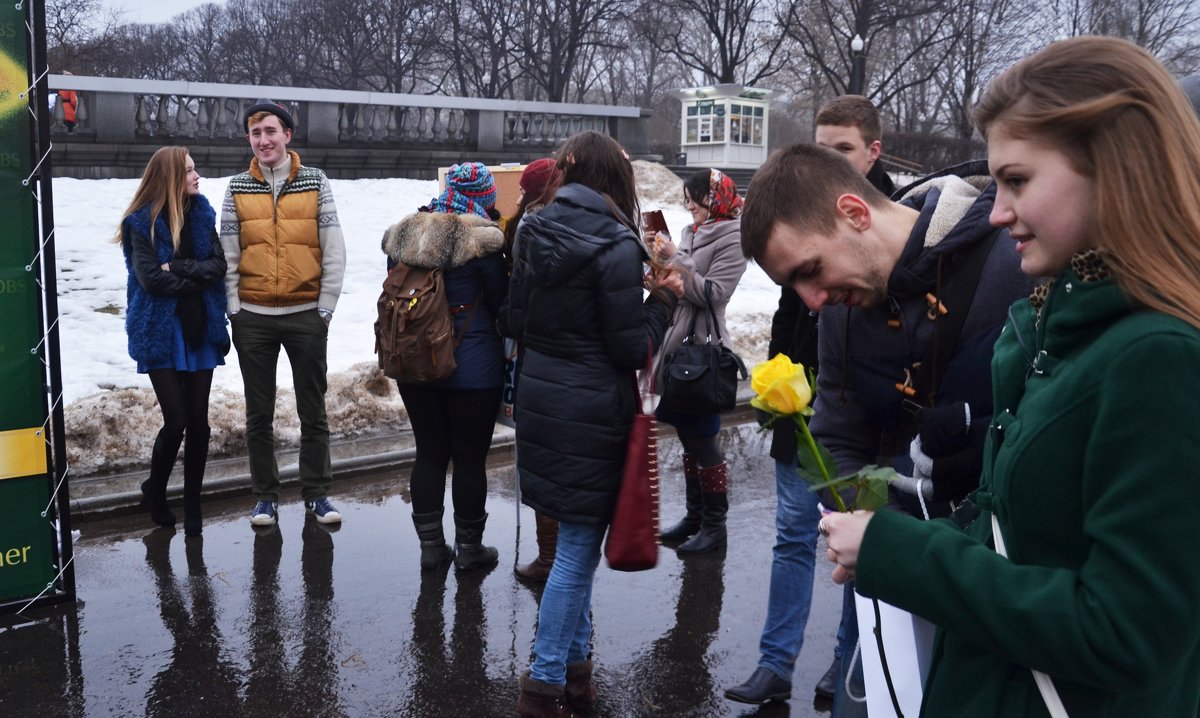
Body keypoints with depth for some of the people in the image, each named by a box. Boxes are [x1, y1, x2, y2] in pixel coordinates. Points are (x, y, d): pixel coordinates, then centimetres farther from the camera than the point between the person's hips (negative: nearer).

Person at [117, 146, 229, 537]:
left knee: (197, 420, 4)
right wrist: (197, 279, -6)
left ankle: (192, 505, 16)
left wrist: (179, 267, -16)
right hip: (161, 333, -4)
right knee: (176, 421, -5)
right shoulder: (142, 222, -5)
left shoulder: (202, 214, 7)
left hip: (200, 330, 4)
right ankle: (154, 490, 22)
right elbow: (151, 278, -14)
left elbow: (218, 266, -3)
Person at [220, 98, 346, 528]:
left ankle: (317, 493, 18)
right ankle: (265, 496, 20)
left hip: (306, 314, -1)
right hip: (253, 317, 1)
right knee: (259, 413, 9)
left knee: (313, 410, 7)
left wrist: (326, 307, -5)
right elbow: (228, 256, 4)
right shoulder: (237, 189, 5)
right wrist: (234, 309, -3)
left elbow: (334, 252, -1)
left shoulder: (315, 183, 2)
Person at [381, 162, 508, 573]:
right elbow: (501, 302, -3)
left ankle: (430, 546, 21)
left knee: (429, 453, 14)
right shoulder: (481, 241, -14)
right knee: (470, 457, 6)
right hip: (473, 368, -5)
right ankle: (469, 549, 18)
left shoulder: (402, 236, 4)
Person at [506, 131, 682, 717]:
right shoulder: (616, 246, -16)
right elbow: (632, 350, -13)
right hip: (592, 412, -7)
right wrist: (663, 299, 0)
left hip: (540, 402, 7)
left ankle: (575, 663, 28)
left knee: (575, 542, 18)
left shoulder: (534, 233, 4)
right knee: (578, 549, 4)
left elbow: (516, 322, 12)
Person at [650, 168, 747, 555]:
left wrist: (675, 259, -17)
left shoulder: (732, 238, -9)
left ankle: (715, 524, 10)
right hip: (677, 340, 8)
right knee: (688, 436, 14)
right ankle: (695, 516, 25)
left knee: (702, 438, -1)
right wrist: (661, 254, 0)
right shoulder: (691, 232, 13)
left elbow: (712, 293, -17)